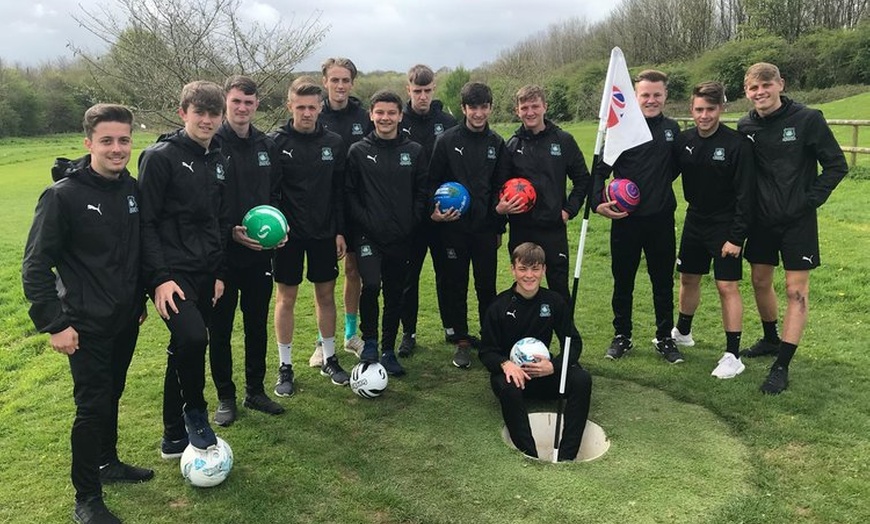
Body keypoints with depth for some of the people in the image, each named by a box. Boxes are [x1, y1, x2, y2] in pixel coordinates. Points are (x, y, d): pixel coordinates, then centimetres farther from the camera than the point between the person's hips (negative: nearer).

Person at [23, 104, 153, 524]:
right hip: (87, 325, -6)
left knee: (112, 395, 19)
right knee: (92, 406, -2)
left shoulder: (131, 189, 2)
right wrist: (54, 324, -16)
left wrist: (140, 300, 17)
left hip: (126, 319, 6)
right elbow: (35, 266, -14)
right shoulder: (63, 195, -16)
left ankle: (108, 462, 39)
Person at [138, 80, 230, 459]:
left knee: (184, 351, 13)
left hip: (205, 273, 7)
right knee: (192, 337, -27)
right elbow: (146, 222, -11)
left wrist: (219, 272, 12)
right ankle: (195, 413, 1)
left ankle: (174, 438, 26)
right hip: (172, 272, -7)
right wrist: (160, 277, -18)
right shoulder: (161, 156, -8)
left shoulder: (219, 161, 12)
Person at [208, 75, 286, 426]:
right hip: (222, 253, -4)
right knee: (220, 328, 8)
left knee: (257, 325, 14)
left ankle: (255, 391, 29)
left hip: (260, 252, 5)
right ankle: (225, 397, 23)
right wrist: (231, 232, -19)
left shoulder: (267, 147, 7)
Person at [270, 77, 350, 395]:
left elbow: (339, 191, 5)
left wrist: (340, 231, 2)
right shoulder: (276, 142, -7)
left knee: (326, 294, 10)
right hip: (289, 234, -2)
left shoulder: (333, 143, 2)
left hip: (324, 233, 3)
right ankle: (285, 366, 18)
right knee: (286, 297, 6)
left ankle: (329, 359, 26)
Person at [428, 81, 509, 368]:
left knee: (487, 285, 6)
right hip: (453, 227, -2)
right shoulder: (447, 140, -2)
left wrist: (499, 227, 10)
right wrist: (435, 210, -16)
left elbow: (501, 186, 11)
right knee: (455, 285, 5)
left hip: (485, 227, 2)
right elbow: (432, 181, 0)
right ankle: (462, 341, 18)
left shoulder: (496, 143, 7)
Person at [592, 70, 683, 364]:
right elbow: (600, 170, -3)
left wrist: (659, 187, 8)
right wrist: (597, 202, -16)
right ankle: (622, 337, 25)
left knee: (663, 282, 11)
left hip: (661, 219, 2)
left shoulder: (672, 129, 5)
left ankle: (665, 338, 25)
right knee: (623, 282, 9)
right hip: (625, 219, -2)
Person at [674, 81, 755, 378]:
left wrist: (737, 236, -18)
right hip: (694, 222, 5)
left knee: (727, 286, -5)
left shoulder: (737, 144, -16)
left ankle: (733, 356, 3)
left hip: (725, 227, -5)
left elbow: (745, 194, -16)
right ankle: (682, 332, 38)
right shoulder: (684, 140, -1)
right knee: (688, 278, 17)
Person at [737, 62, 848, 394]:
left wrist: (810, 200, -12)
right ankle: (771, 340, 37)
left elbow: (837, 165, -7)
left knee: (796, 290, -1)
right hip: (762, 218, 5)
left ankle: (782, 366, 2)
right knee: (760, 281, 14)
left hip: (797, 220, -4)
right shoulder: (746, 127, 0)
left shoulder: (807, 119, -12)